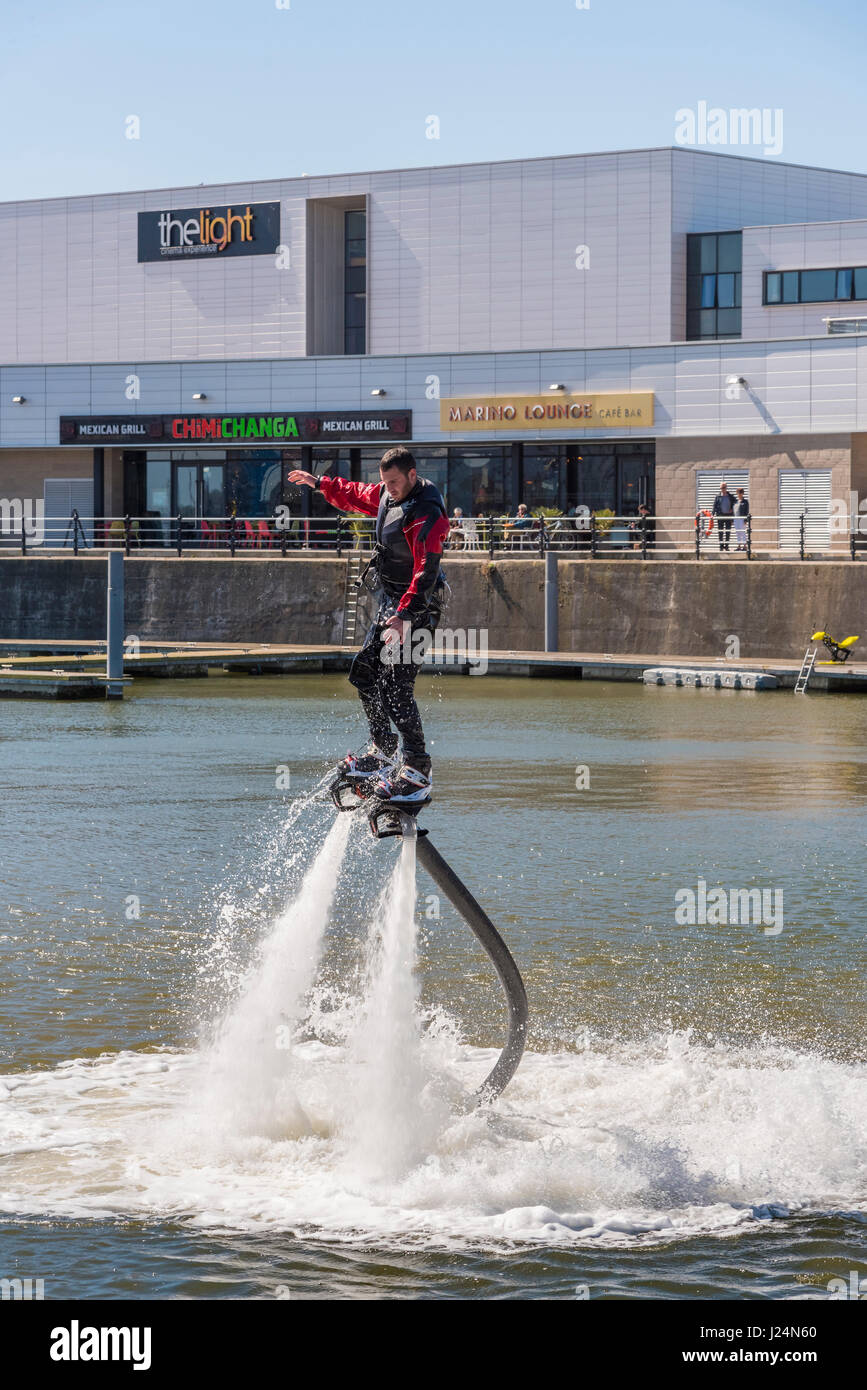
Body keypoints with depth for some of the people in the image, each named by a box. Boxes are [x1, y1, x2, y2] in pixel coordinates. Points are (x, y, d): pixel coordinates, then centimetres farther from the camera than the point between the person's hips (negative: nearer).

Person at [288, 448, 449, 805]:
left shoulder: (427, 515, -24)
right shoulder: (387, 495, 5)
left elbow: (426, 571, -33)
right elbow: (355, 496, 29)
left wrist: (404, 614, -41)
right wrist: (320, 483, 29)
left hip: (417, 605, -10)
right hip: (391, 601, 10)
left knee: (396, 687, -17)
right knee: (364, 672, 15)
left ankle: (417, 771, -19)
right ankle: (383, 751, 25)